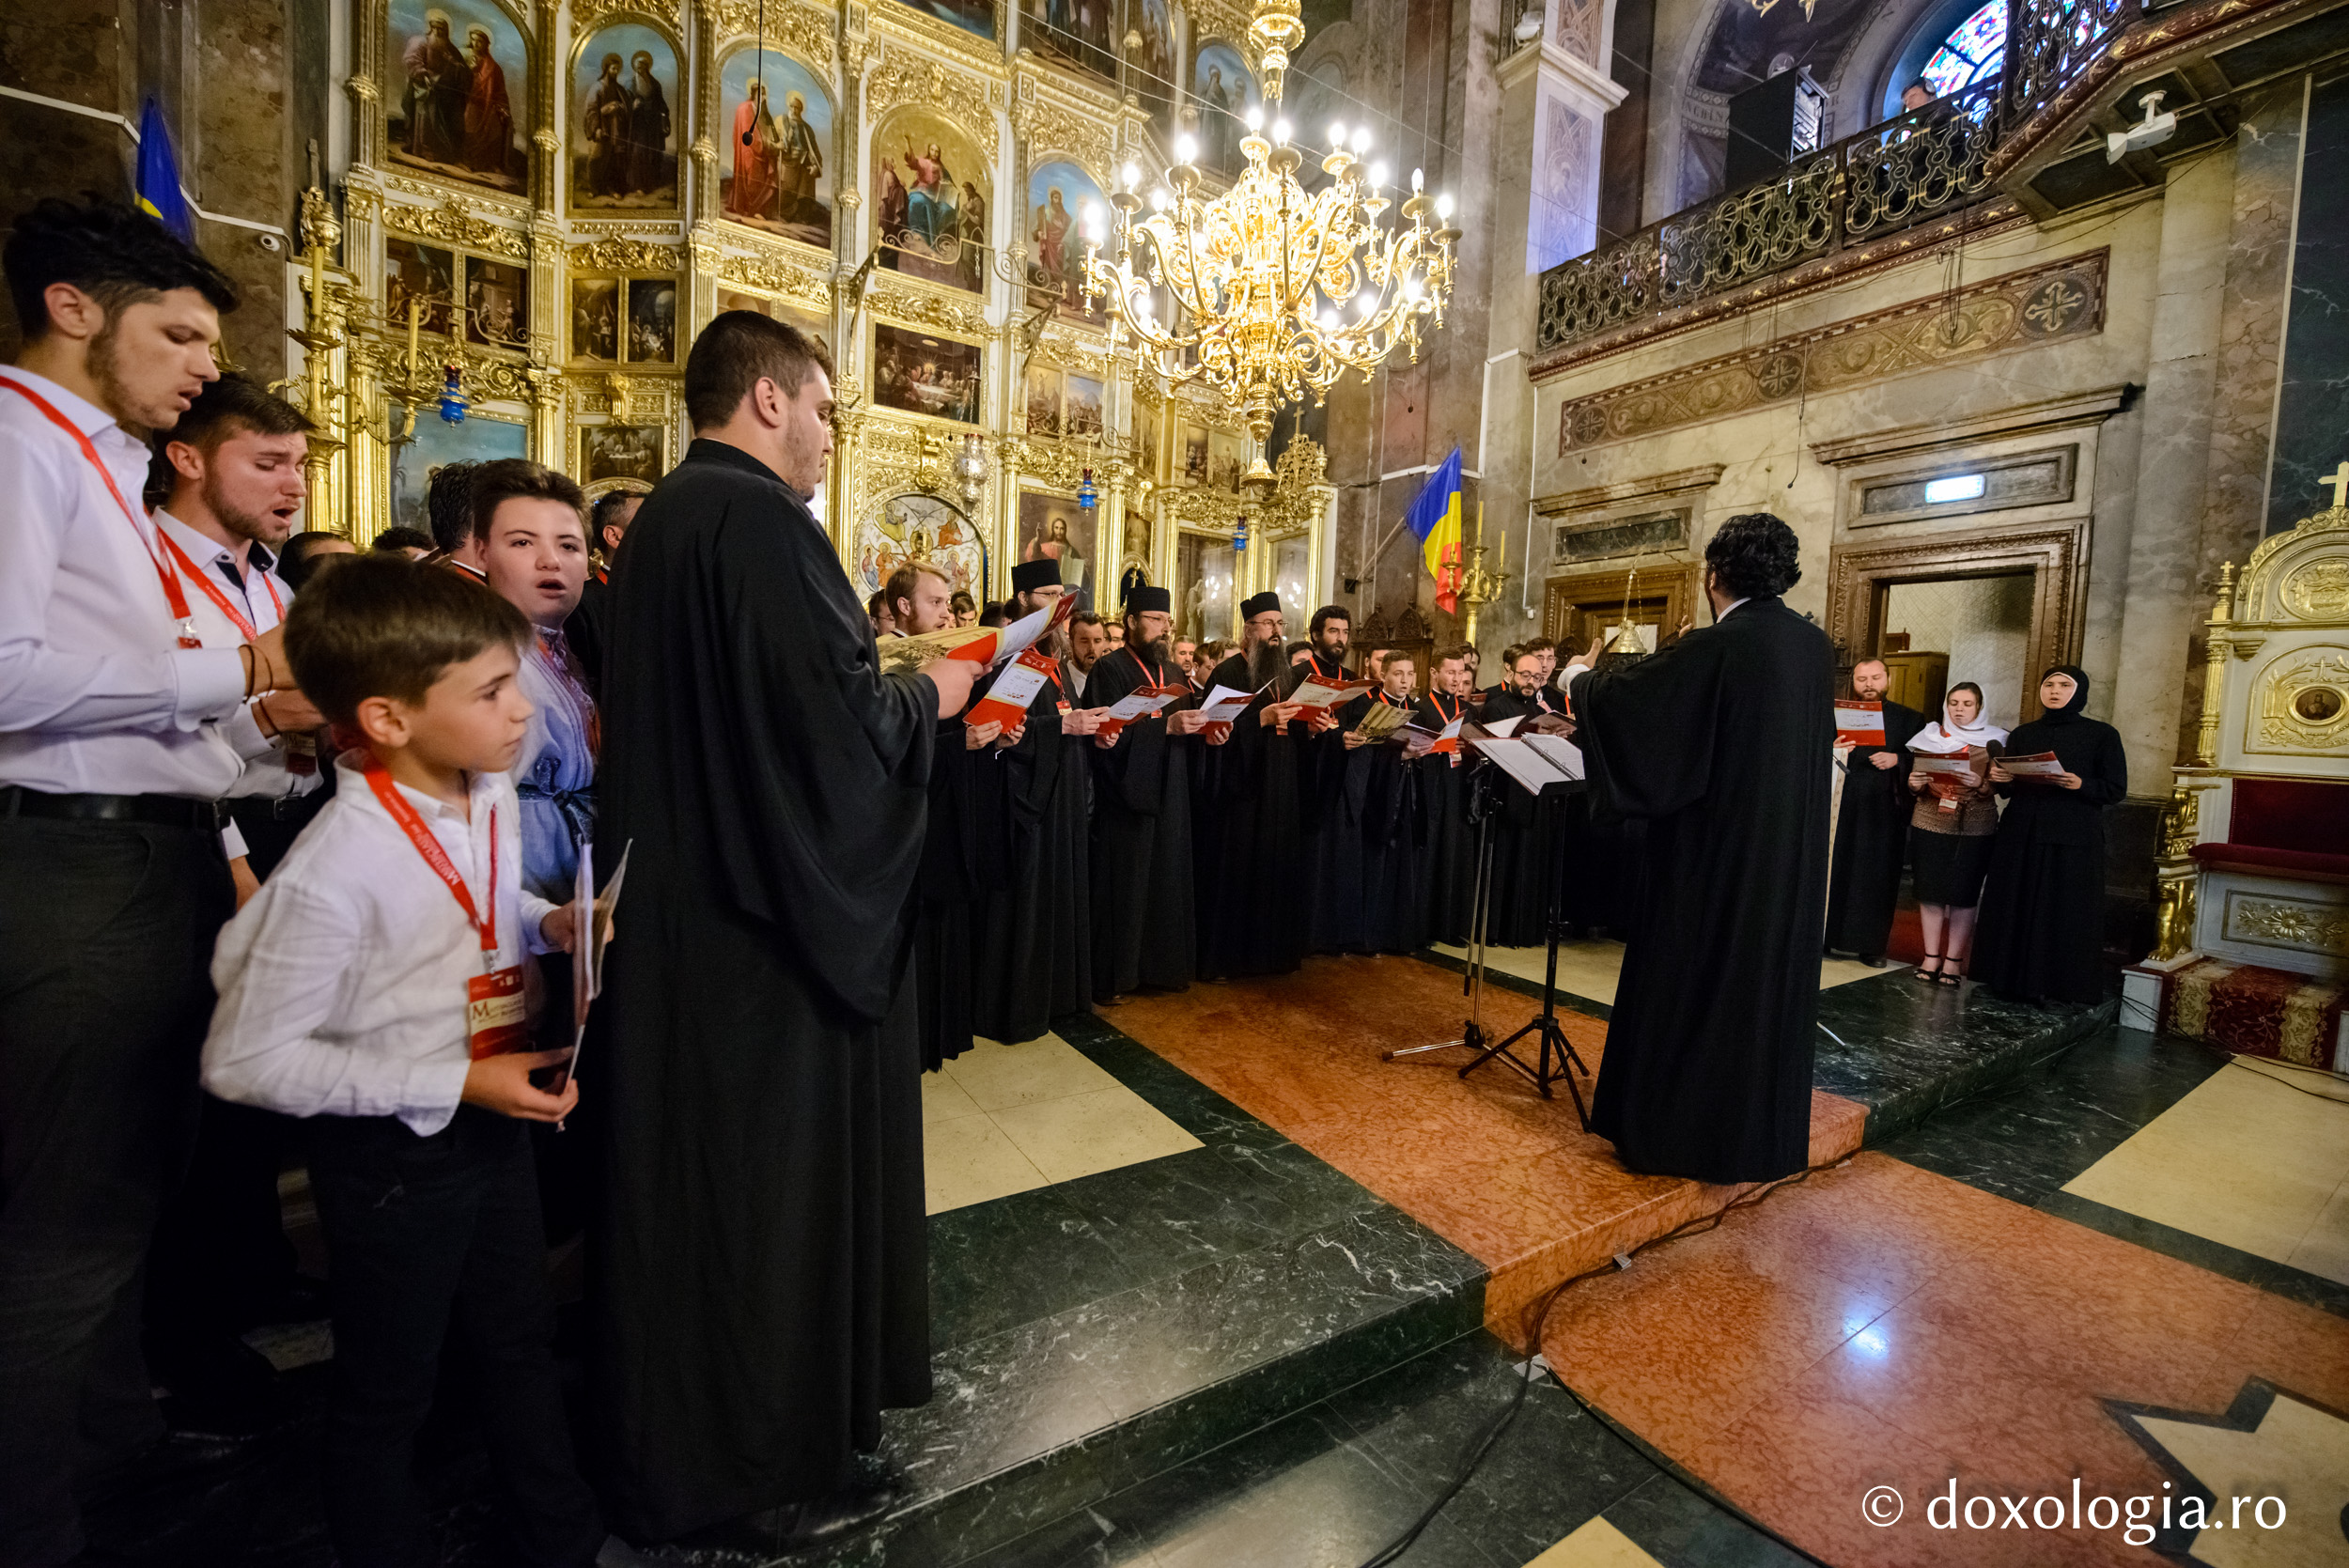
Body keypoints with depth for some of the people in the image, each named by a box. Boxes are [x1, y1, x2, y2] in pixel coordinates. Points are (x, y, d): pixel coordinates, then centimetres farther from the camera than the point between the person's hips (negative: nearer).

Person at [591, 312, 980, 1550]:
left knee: (689, 1170, 21)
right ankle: (757, 1474, 25)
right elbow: (837, 713, -25)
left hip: (676, 908, 10)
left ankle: (670, 1438, 42)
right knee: (770, 1179, 5)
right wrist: (930, 693, -6)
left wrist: (892, 690, 16)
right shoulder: (760, 521, -17)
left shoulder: (660, 518, 14)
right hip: (769, 919, -10)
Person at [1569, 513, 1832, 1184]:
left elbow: (1618, 694, -13)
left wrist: (1580, 680, 9)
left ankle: (1681, 1129, 17)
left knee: (1694, 981, 5)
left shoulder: (1716, 647, -18)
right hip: (1791, 853, 7)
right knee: (1771, 978, 17)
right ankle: (1762, 1134, 31)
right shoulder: (1816, 646, 4)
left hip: (1718, 851, -7)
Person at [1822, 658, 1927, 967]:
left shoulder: (1909, 719, 9)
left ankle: (1871, 945, 11)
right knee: (1833, 870, 2)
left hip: (1884, 811, 0)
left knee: (1878, 876, 3)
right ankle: (1826, 937, 10)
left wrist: (1897, 759, -13)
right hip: (1840, 807, 0)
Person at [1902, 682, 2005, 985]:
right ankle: (1931, 956, 11)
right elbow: (1910, 781, 12)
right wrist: (1914, 784, -10)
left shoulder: (1993, 741, 5)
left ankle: (1954, 960, 9)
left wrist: (1981, 784, -18)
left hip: (1974, 829, -1)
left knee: (1963, 893, 0)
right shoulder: (1929, 737, 9)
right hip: (1930, 824, 2)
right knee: (1929, 890, 2)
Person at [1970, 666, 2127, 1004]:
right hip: (2019, 836, 3)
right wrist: (2000, 779, -7)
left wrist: (2080, 785, -20)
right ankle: (2011, 978, 13)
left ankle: (2057, 986, 8)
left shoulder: (2102, 735, 3)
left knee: (2064, 913, -2)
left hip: (2073, 840, -3)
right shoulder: (2022, 734, 13)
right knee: (2013, 909, 4)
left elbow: (2116, 788, -1)